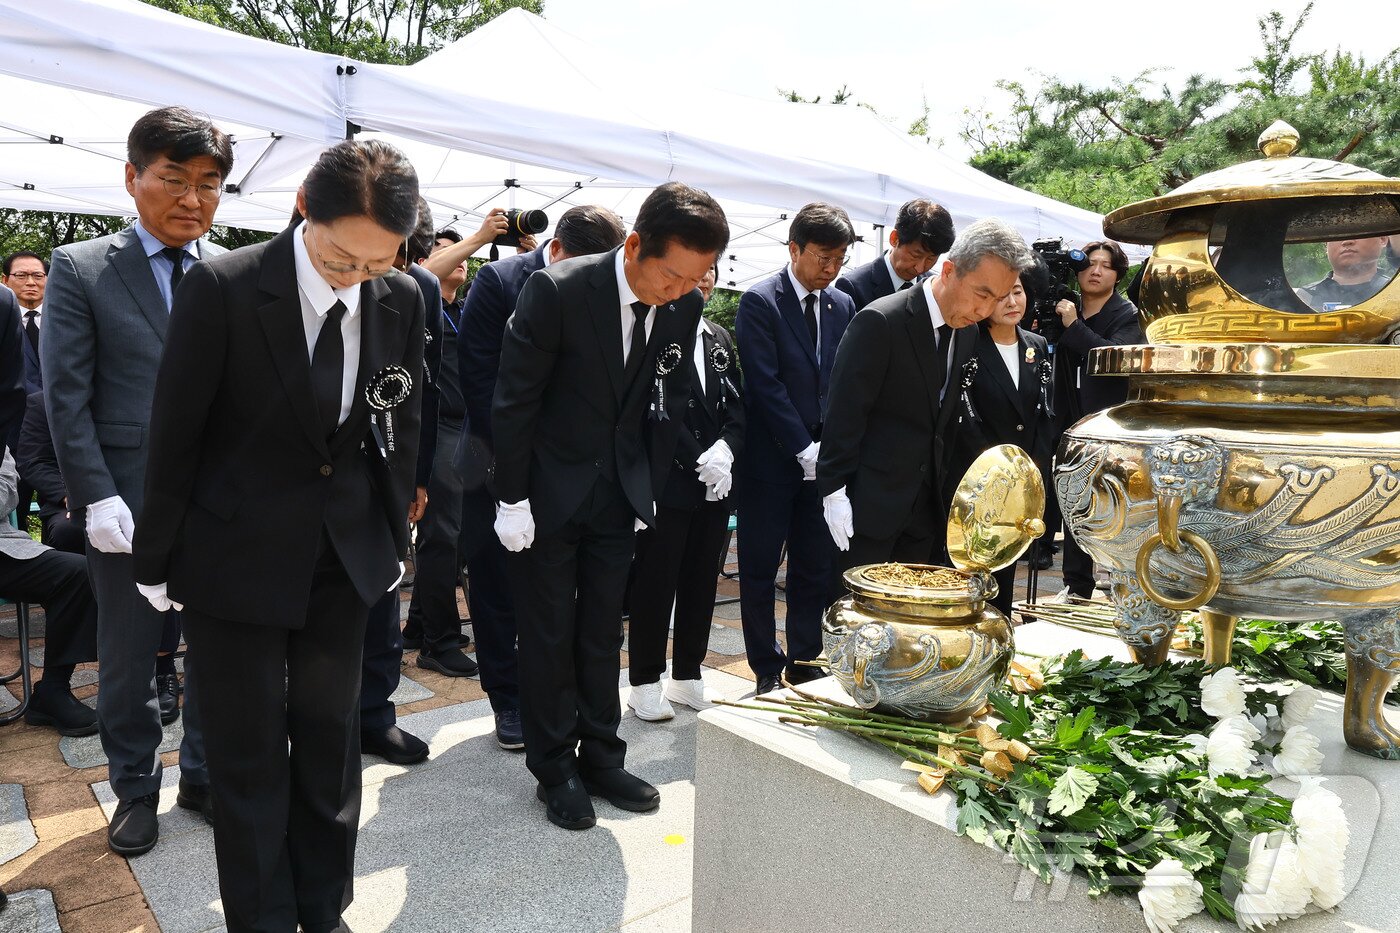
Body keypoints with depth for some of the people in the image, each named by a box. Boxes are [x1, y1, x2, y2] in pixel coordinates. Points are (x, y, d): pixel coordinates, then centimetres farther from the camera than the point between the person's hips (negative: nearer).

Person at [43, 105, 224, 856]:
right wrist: (96, 496, -12)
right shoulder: (79, 269, 0)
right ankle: (135, 788, 32)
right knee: (128, 657, 13)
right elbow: (66, 395, -4)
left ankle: (206, 775, 31)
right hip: (130, 504, -1)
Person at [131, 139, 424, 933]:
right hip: (235, 558, -3)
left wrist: (395, 538, 9)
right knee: (249, 756, 8)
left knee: (331, 744, 14)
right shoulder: (222, 290, -15)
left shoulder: (402, 300, -4)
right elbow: (176, 434, -8)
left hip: (346, 558, 3)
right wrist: (159, 560, -2)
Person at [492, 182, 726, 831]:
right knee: (549, 636, 7)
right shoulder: (557, 290, -21)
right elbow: (513, 401, -15)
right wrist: (513, 498, -13)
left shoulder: (684, 307, -6)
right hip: (549, 491, -4)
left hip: (619, 491, 4)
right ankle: (554, 770, 24)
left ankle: (600, 759, 29)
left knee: (602, 633, 14)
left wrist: (650, 482, 4)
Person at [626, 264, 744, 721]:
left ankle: (688, 675, 25)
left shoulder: (719, 338, 15)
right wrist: (699, 460, -15)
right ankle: (645, 681, 15)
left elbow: (736, 405, 10)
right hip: (667, 478, -6)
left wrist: (725, 451, -8)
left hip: (716, 481, 6)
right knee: (656, 582, 2)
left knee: (702, 580, 12)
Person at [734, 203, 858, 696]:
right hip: (771, 460, -4)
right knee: (760, 571, 5)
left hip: (824, 459, 5)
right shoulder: (760, 302, -7)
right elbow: (766, 384, -13)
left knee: (814, 570, 10)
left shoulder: (843, 306, 10)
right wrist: (805, 448, -15)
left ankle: (805, 665, 23)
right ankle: (768, 671, 18)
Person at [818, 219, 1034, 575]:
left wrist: (943, 488, 13)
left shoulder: (969, 331, 6)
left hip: (928, 504, 7)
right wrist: (834, 491, -15)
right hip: (870, 501, -7)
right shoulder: (880, 322, -16)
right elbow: (845, 413, -15)